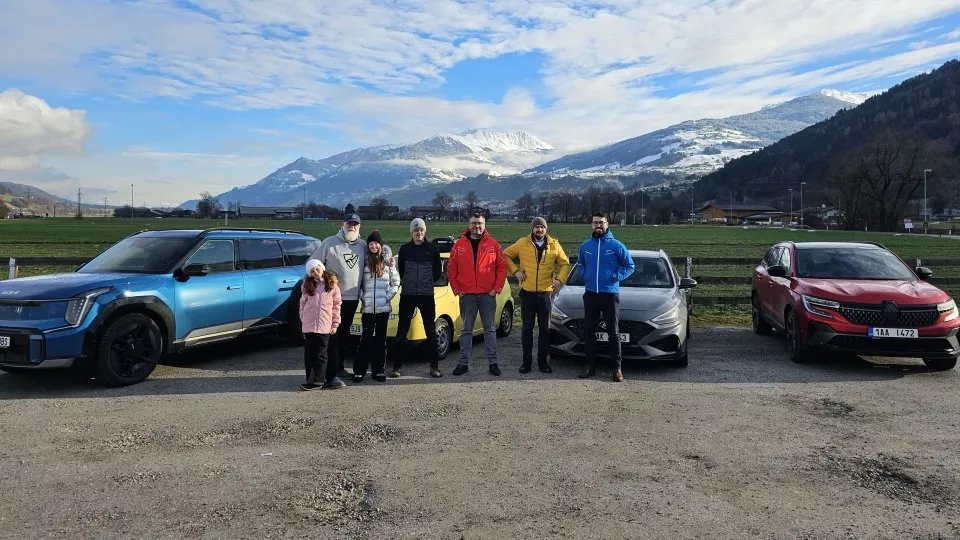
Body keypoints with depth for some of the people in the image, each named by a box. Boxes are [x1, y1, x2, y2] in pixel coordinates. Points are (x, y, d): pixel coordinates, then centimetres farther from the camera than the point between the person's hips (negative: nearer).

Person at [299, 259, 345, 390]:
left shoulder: (332, 286, 2)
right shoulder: (307, 286, 9)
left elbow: (336, 306, 3)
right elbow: (302, 304, 12)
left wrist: (335, 323, 1)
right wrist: (302, 320, 7)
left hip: (324, 326, -2)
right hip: (308, 326, 2)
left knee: (320, 355, 0)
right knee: (309, 354, 6)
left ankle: (316, 381, 3)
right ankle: (311, 380, 12)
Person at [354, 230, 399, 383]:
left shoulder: (387, 261, 4)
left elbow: (396, 281, 8)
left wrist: (389, 296, -2)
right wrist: (362, 296, -2)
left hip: (383, 307, 1)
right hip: (368, 307, -1)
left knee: (380, 339, 6)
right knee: (366, 339, -2)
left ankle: (378, 370, 13)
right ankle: (359, 370, 4)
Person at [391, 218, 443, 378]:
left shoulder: (432, 249, 1)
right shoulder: (404, 249, 3)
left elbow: (438, 271, 9)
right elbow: (400, 270, 12)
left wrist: (428, 282, 9)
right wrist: (405, 283, 10)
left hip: (427, 296, 0)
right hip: (407, 295, 1)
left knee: (431, 331, 3)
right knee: (402, 331, 2)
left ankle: (434, 366, 11)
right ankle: (397, 366, 9)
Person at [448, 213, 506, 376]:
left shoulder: (493, 244, 3)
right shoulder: (459, 244, 4)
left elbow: (502, 267, 3)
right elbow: (451, 268, 5)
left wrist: (497, 288, -3)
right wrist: (456, 289, 0)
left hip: (488, 295, 0)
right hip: (467, 295, 1)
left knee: (490, 329, 7)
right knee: (466, 330, 7)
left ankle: (492, 362, 13)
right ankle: (463, 363, 13)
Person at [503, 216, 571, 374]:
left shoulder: (554, 245, 4)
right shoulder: (522, 243, 0)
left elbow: (565, 263, 10)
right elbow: (505, 255, 8)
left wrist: (560, 279, -5)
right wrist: (515, 270, -3)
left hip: (546, 292, 1)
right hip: (527, 292, -1)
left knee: (545, 328, 7)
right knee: (527, 328, 5)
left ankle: (543, 361, 17)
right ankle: (527, 361, 14)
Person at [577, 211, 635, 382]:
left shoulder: (617, 245, -3)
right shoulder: (585, 246, 8)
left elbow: (629, 266, 3)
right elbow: (580, 264, 24)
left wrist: (616, 277, -9)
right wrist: (585, 276, 6)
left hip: (610, 294, -4)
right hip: (590, 294, 4)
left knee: (613, 332, 0)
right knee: (588, 331, 7)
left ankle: (618, 368, 6)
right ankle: (590, 366, 17)